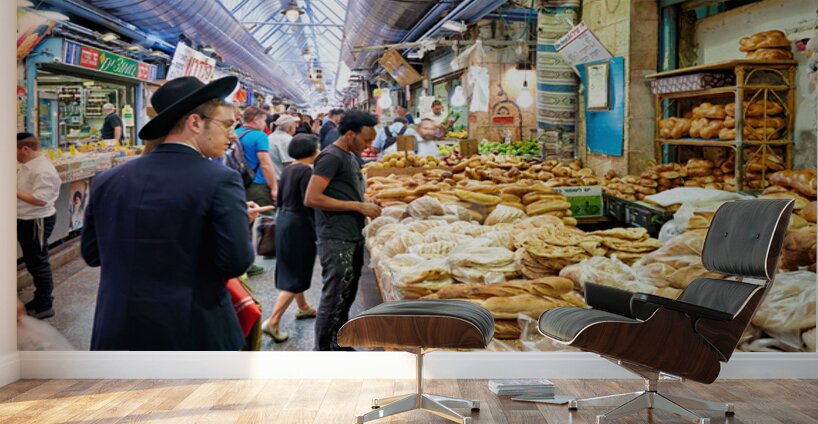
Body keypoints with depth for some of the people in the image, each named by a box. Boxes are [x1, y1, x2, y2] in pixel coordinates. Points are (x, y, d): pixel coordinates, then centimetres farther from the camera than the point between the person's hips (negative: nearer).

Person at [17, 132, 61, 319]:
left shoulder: (43, 170, -24)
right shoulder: (27, 165, 8)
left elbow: (39, 200, -28)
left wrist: (15, 193, -21)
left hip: (37, 222, -10)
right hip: (26, 220, 10)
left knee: (38, 264, 1)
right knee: (32, 263, 20)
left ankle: (45, 306, 13)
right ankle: (40, 300, 33)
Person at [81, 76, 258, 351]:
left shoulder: (108, 181, 2)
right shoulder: (220, 180, -13)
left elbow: (92, 253, 8)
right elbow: (236, 261, -18)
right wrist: (241, 218, 1)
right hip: (194, 331, -4)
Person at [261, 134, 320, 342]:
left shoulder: (288, 169, 8)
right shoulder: (306, 170, -18)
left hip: (284, 219, 9)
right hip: (299, 224, -9)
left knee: (291, 269, 22)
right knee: (296, 275, -3)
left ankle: (303, 307, 41)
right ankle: (272, 322, -7)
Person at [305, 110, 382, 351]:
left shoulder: (351, 157, 15)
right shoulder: (331, 157, -13)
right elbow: (311, 198, -21)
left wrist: (367, 206, 6)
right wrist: (358, 206, -19)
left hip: (353, 238, 9)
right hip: (336, 240, -9)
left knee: (347, 295, 18)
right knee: (333, 299, -2)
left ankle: (339, 345, 32)